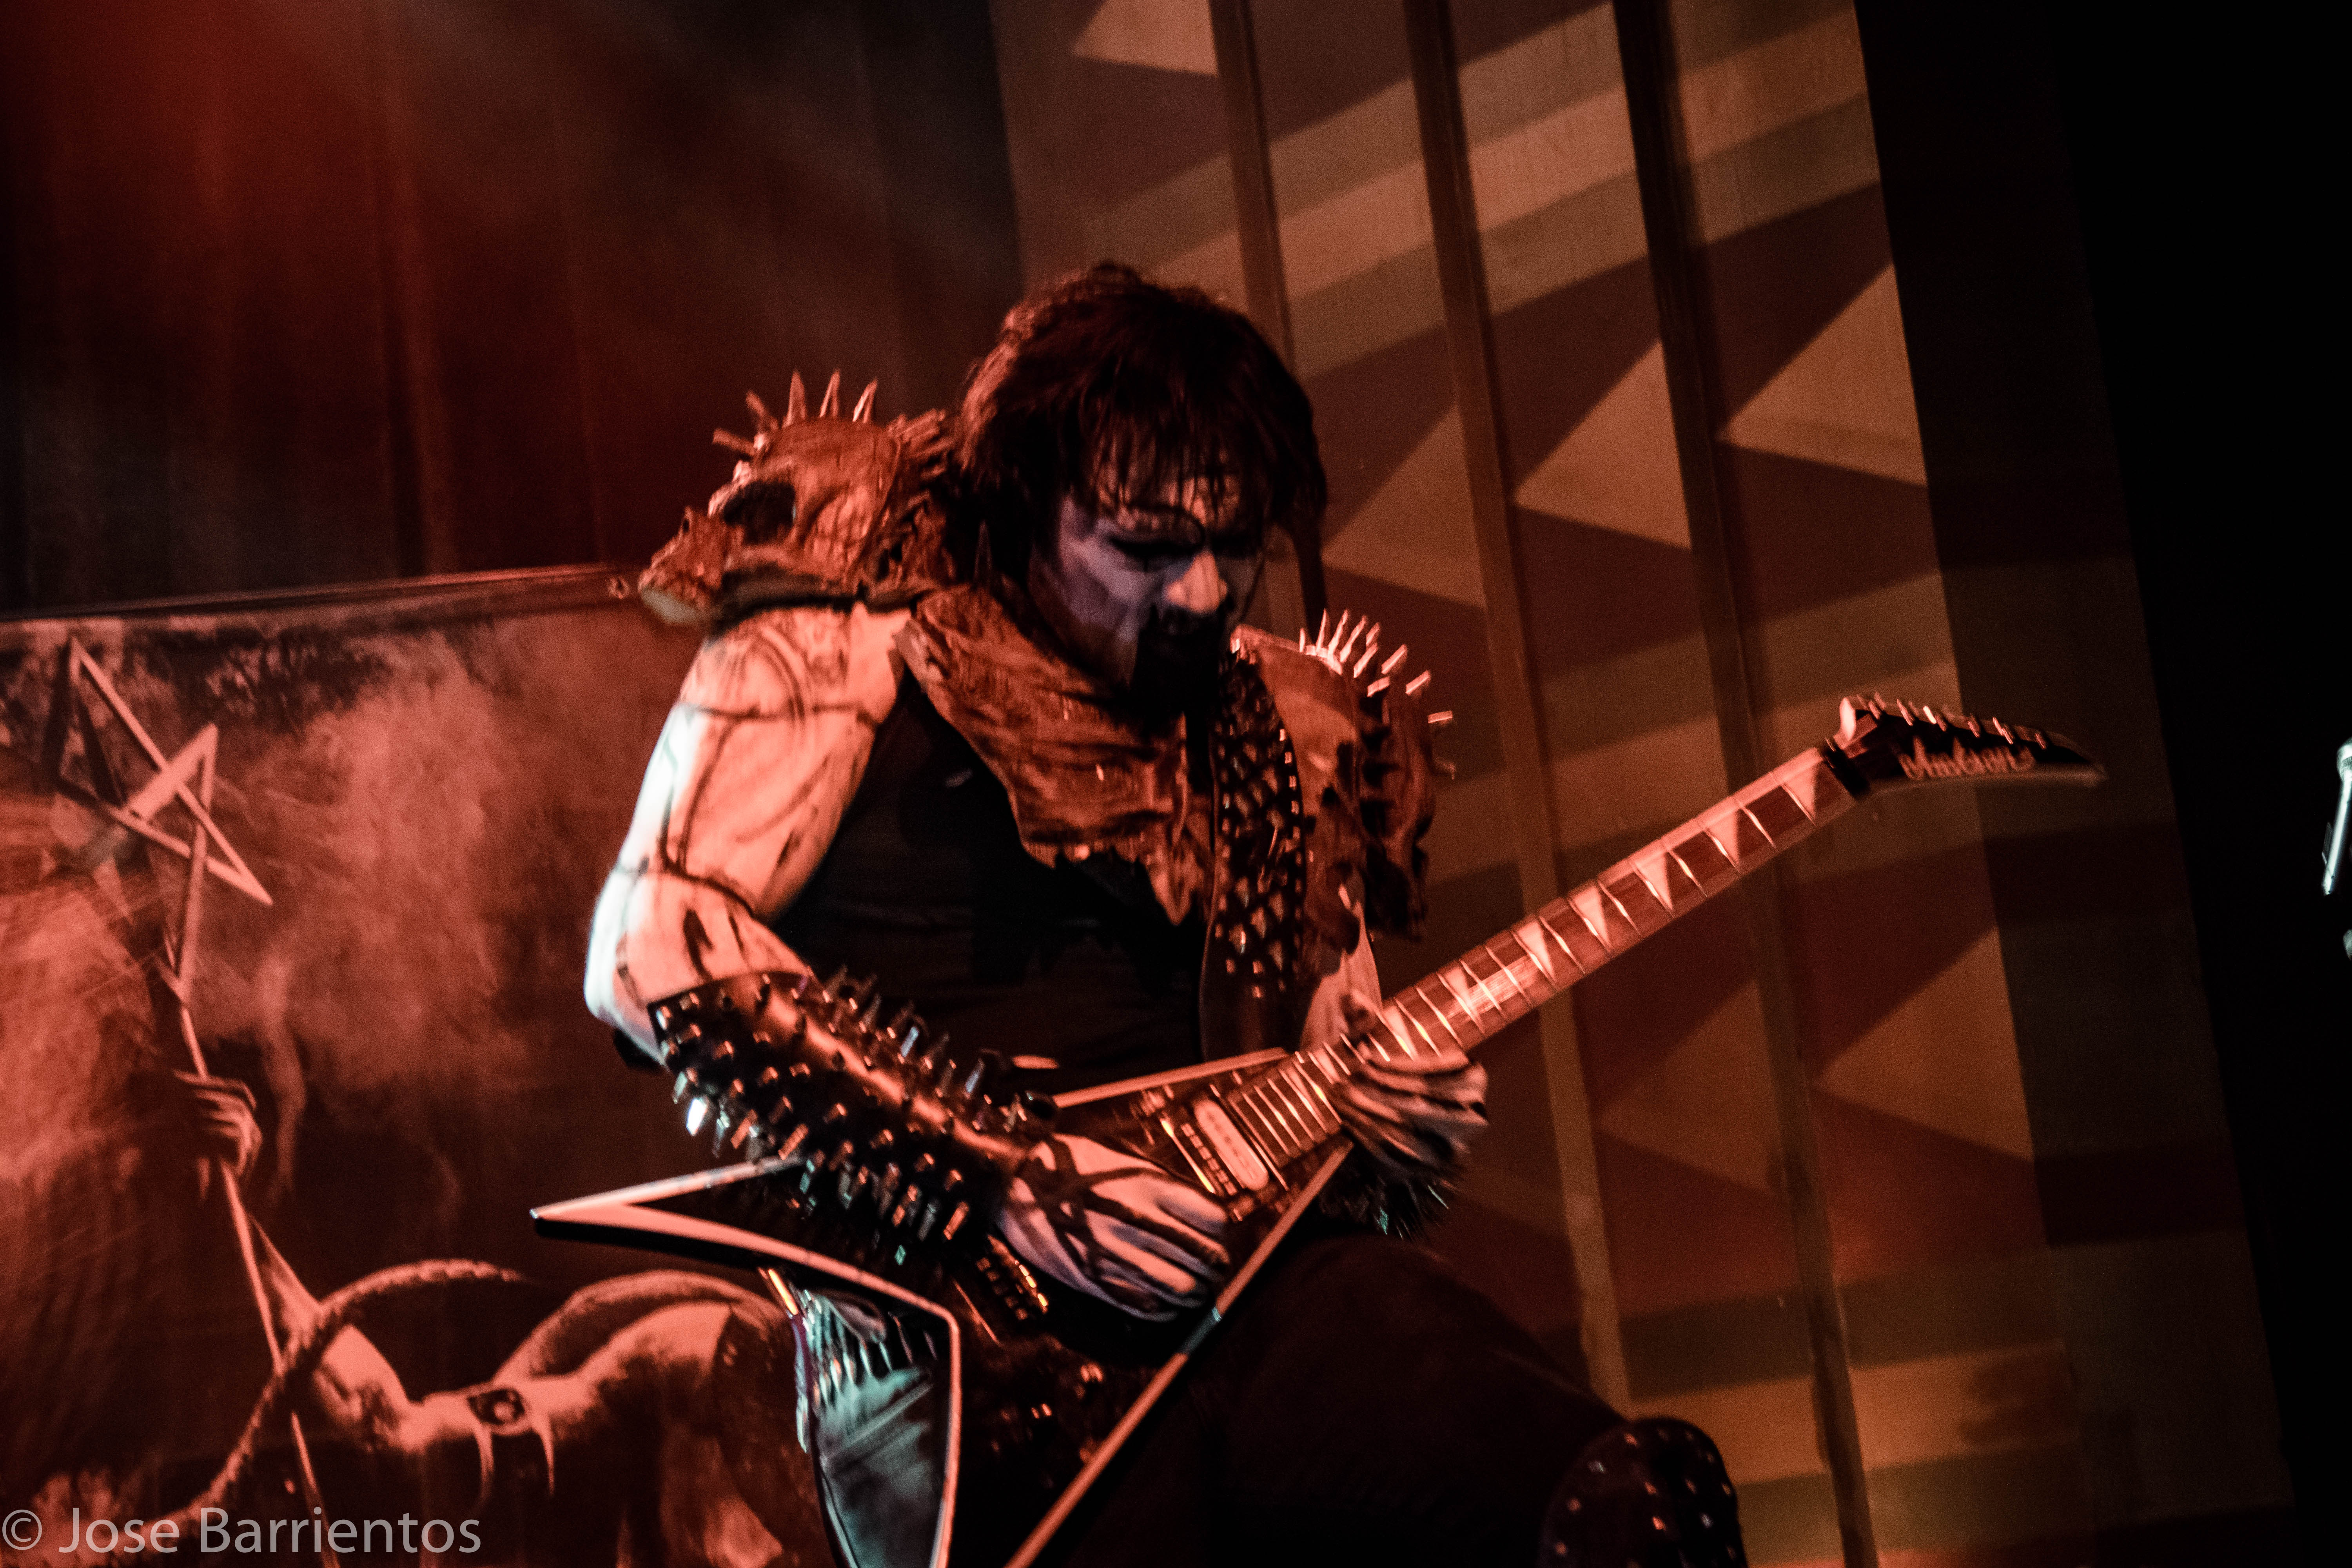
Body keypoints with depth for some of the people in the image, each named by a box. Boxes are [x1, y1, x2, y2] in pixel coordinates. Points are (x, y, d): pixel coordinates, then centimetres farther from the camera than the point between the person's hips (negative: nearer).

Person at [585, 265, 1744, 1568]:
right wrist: (1001, 1176, -13)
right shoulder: (843, 645, 4)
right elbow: (650, 947, -8)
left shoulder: (1280, 736, 21)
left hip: (1259, 1279, 4)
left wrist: (1402, 1130, 3)